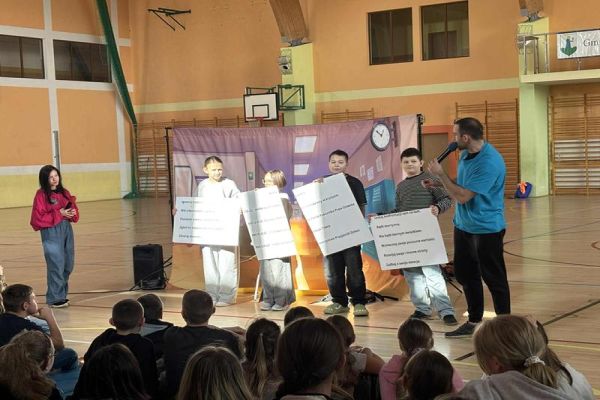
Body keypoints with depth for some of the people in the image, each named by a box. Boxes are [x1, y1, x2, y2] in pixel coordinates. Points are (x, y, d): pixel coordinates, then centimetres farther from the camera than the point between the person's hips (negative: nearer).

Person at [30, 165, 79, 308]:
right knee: (56, 265, -8)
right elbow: (38, 218, -11)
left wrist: (73, 213, -7)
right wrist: (59, 214, -15)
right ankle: (55, 298, 0)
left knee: (68, 264, 8)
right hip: (51, 232, -7)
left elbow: (74, 209, 18)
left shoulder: (64, 192, 13)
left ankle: (61, 294, 20)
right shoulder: (41, 195, -6)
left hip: (67, 229, 7)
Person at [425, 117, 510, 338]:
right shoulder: (465, 154, 3)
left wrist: (440, 174, -18)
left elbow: (462, 196, -26)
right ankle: (473, 321, 29)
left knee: (493, 278, 2)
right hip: (464, 226, 9)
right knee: (465, 274, 16)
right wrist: (437, 183, 6)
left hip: (486, 228, -9)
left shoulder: (489, 163, -26)